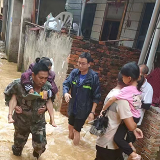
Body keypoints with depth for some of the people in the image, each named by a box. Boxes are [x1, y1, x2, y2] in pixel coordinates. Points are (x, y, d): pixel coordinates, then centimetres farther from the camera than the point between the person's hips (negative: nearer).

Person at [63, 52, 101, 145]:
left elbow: (96, 97, -15)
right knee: (71, 126, 24)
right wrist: (66, 93, -25)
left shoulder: (94, 77, -19)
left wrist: (92, 112, -16)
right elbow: (66, 83, -3)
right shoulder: (74, 72, -8)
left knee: (76, 130, 5)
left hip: (83, 109, -5)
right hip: (72, 107, 5)